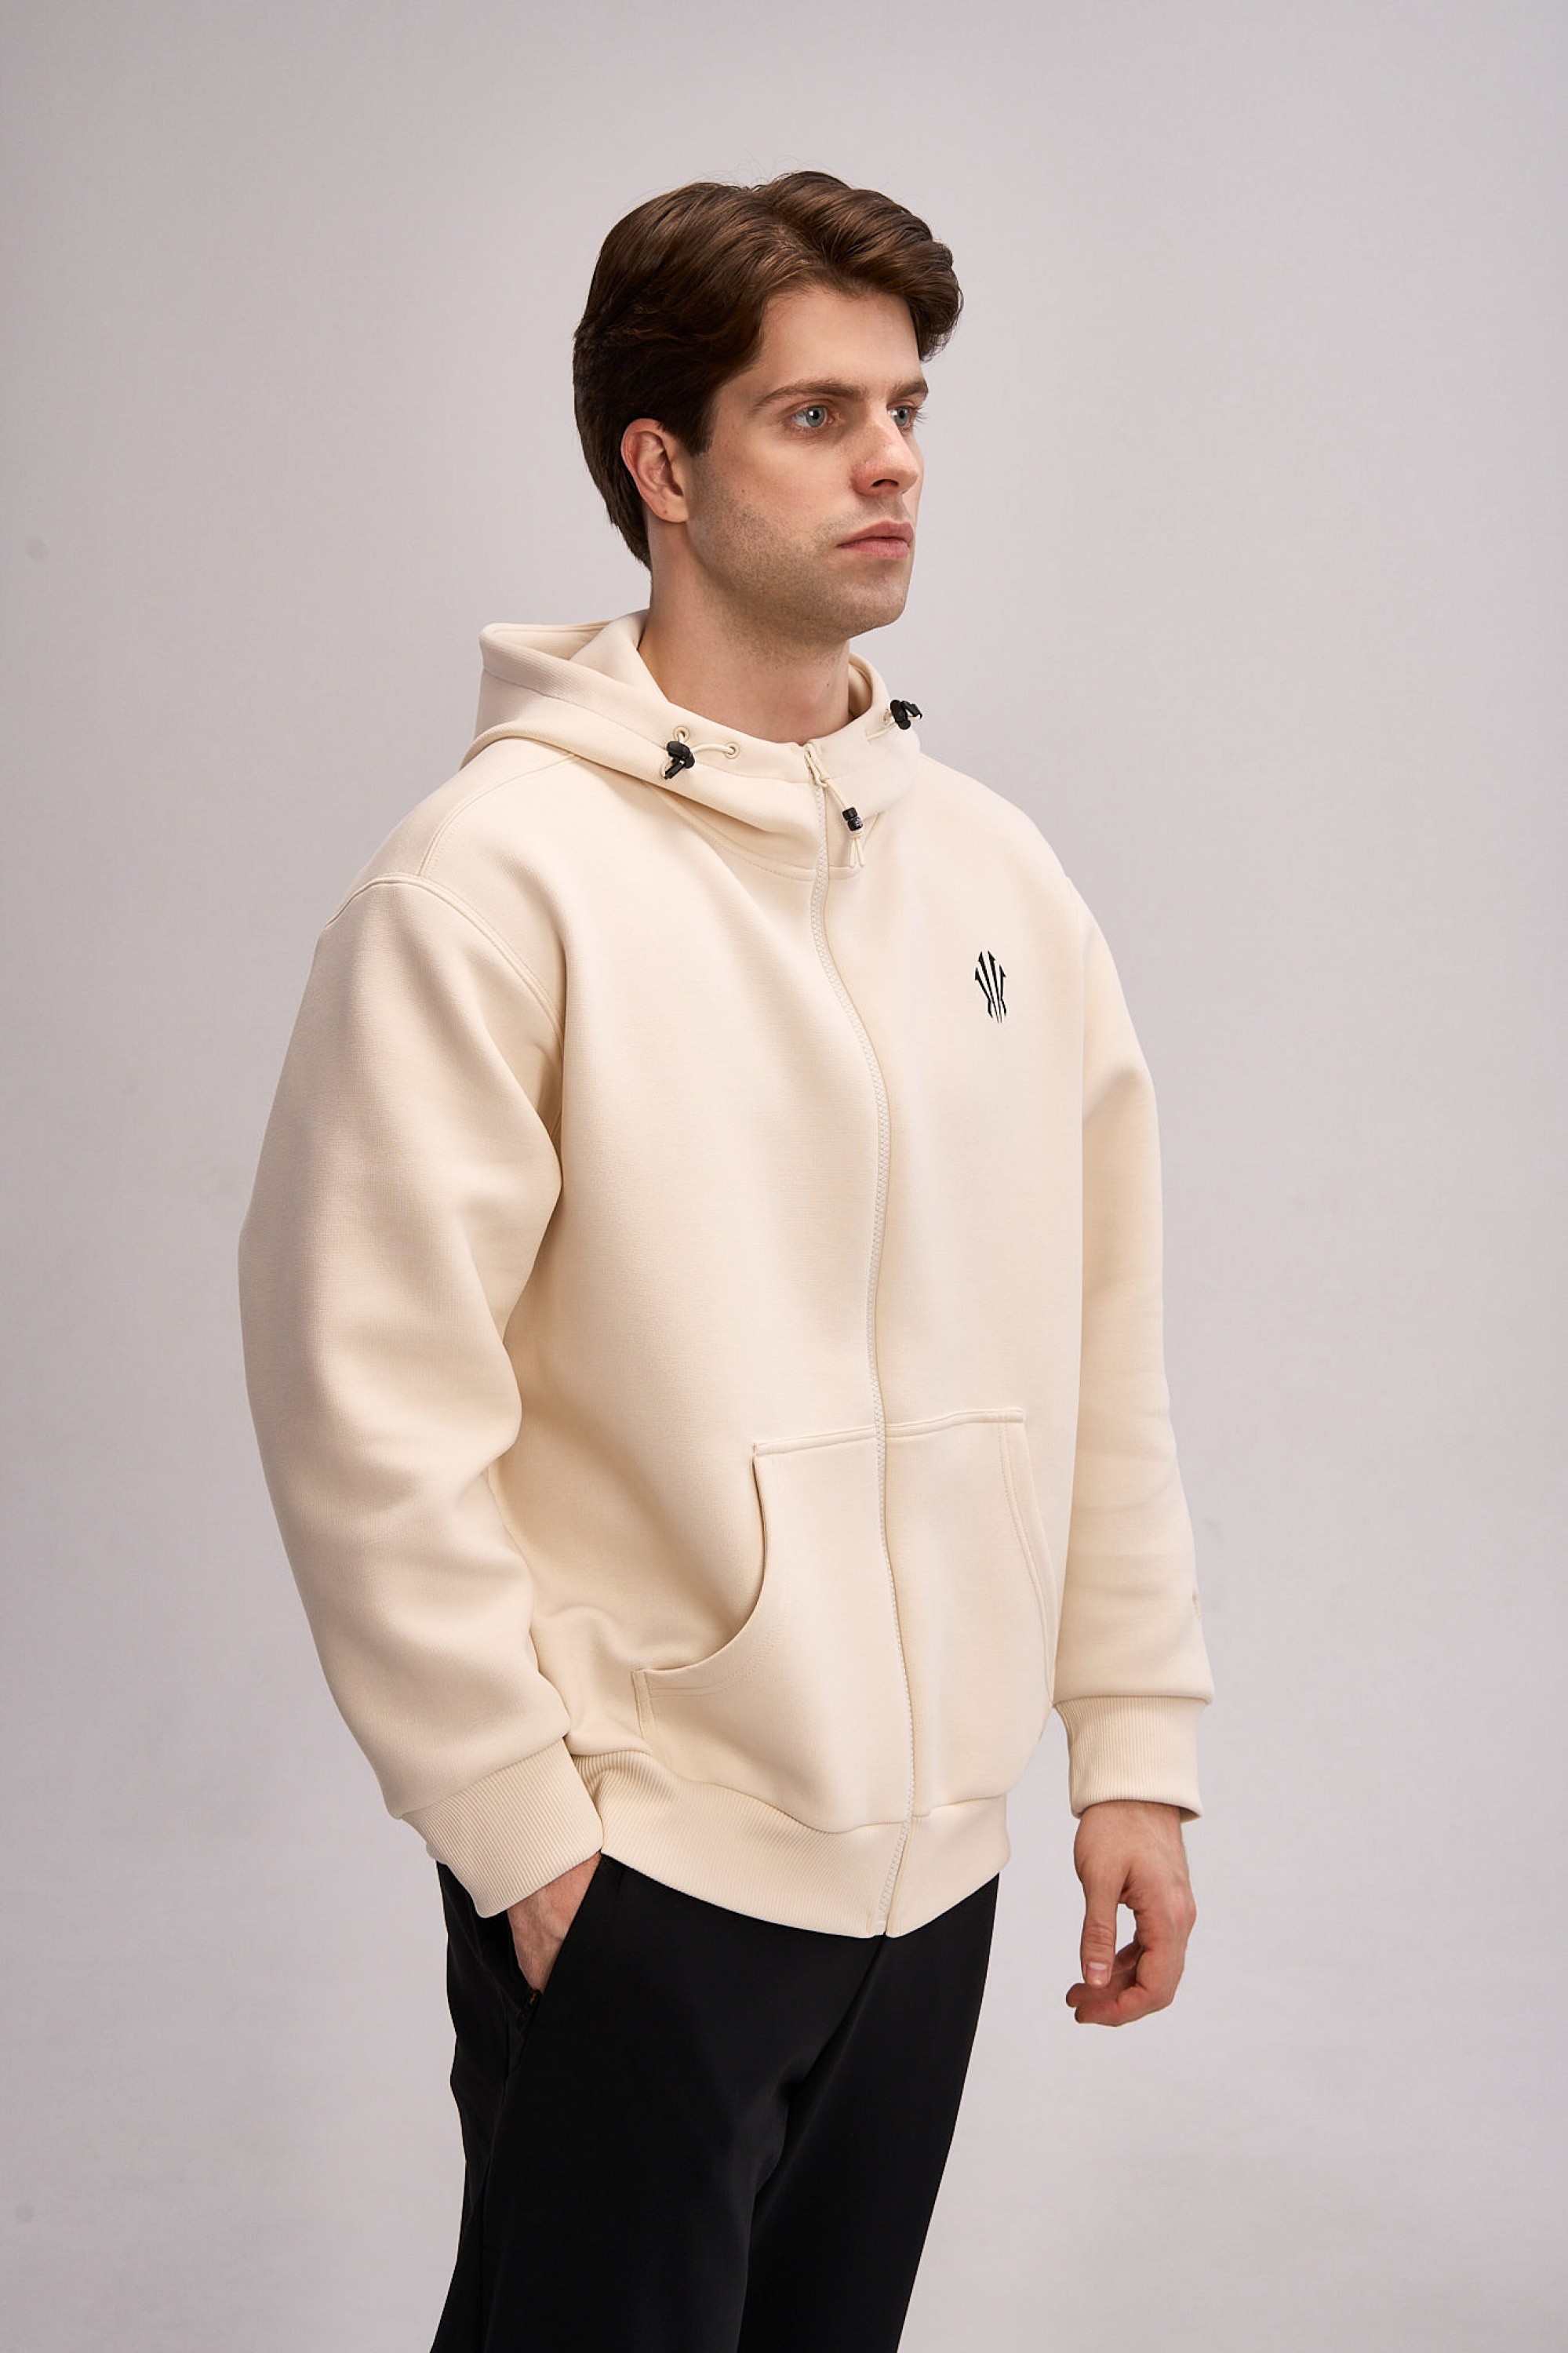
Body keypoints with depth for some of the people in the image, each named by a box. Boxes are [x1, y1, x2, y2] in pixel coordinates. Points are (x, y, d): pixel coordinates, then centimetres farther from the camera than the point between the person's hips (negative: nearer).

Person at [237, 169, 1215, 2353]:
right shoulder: (500, 874, -13)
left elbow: (1105, 1342, 9)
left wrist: (1135, 1748, 7)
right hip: (634, 1867, -6)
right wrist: (523, 1826, -13)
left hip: (938, 1850, 6)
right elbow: (366, 1392, -15)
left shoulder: (994, 867, 6)